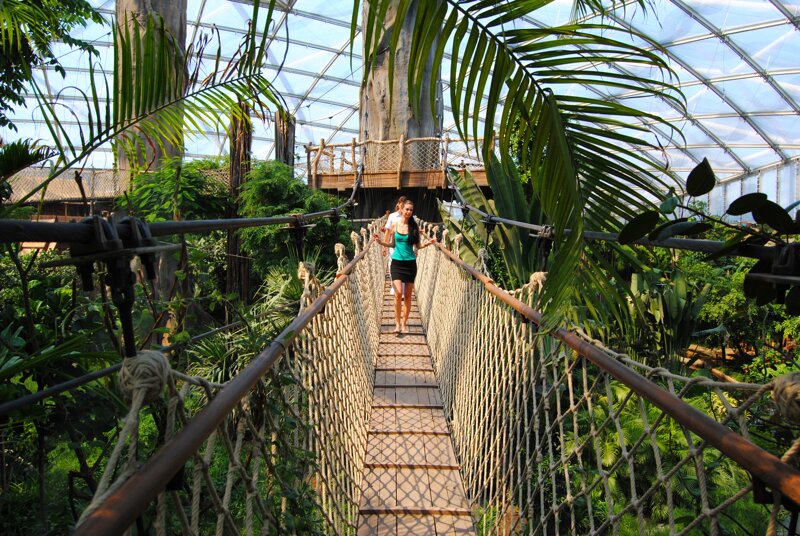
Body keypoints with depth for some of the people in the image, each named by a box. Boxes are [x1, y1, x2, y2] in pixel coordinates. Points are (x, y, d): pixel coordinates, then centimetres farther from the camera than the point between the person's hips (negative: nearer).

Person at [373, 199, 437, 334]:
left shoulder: (414, 227, 1)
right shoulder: (395, 226, 2)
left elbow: (418, 246, 4)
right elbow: (392, 244, 11)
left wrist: (428, 243, -14)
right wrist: (381, 242, -5)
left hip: (410, 263, 1)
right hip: (397, 262, -1)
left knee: (408, 295, 5)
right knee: (398, 293, -13)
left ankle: (404, 323, 19)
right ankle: (397, 323, 2)